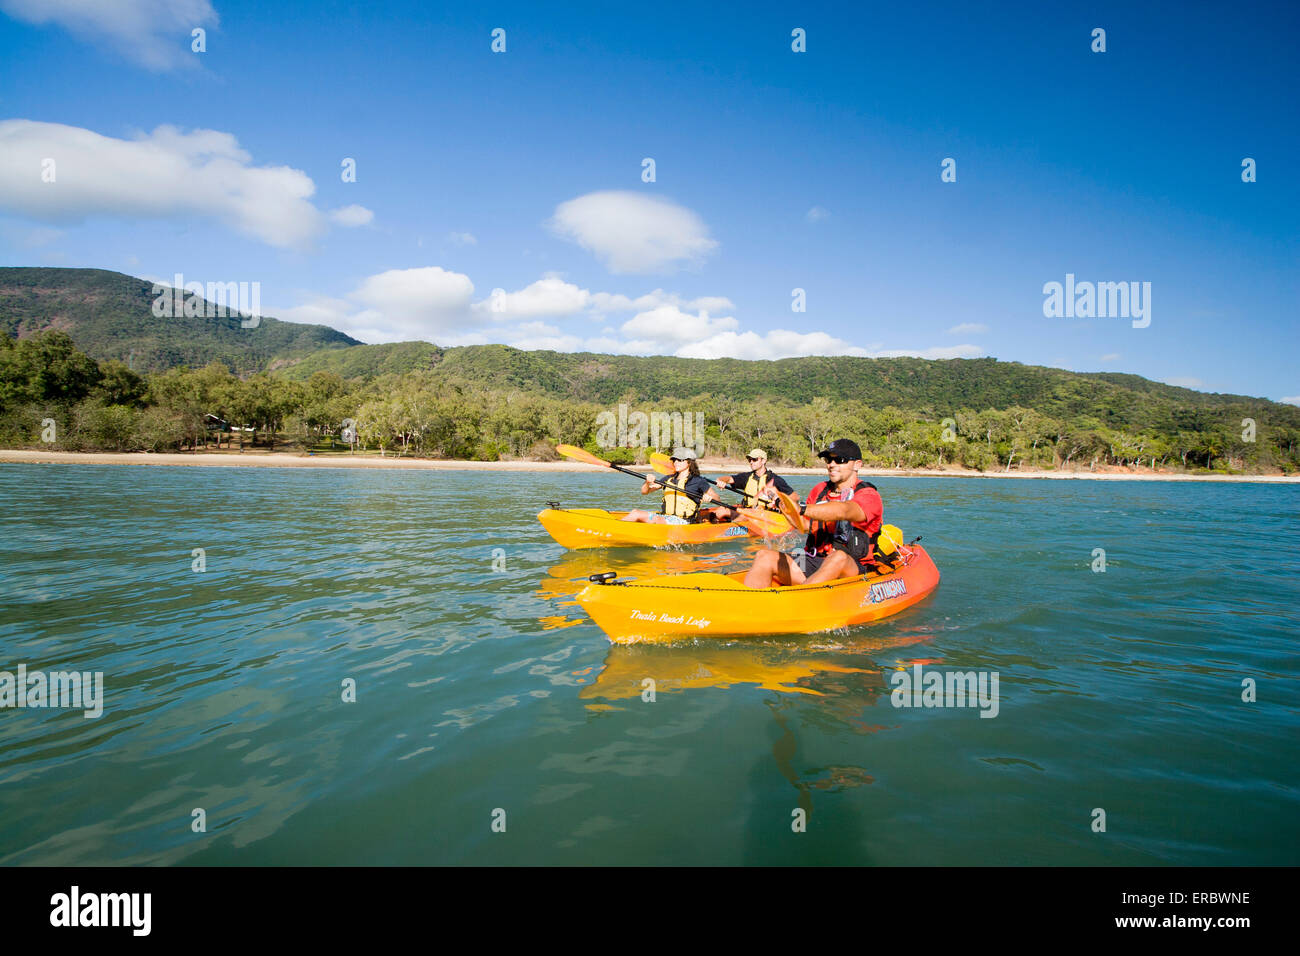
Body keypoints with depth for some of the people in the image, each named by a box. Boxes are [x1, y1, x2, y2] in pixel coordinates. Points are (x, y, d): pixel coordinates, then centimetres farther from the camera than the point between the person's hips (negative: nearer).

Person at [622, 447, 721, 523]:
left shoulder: (698, 481, 4)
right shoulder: (668, 479, 17)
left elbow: (718, 500, 7)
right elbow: (644, 491, 15)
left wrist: (709, 497, -16)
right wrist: (648, 483, -7)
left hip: (683, 522, -5)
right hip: (664, 517, 6)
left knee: (656, 519, -34)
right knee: (636, 513, -16)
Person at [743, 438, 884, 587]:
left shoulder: (869, 496, -3)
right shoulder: (819, 490, 17)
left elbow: (843, 511, -26)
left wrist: (800, 509, -41)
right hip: (812, 562, 5)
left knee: (838, 557, -39)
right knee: (765, 556, -18)